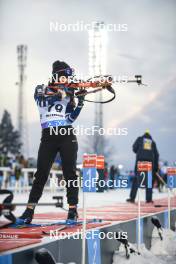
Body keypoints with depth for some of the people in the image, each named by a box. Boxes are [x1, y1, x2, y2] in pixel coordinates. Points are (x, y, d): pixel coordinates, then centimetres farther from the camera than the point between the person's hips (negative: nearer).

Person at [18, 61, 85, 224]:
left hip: (67, 136, 1)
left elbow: (71, 118, 5)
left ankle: (72, 210, 0)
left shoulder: (69, 94, 14)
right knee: (41, 173, -4)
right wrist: (61, 94, -19)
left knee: (70, 173, -3)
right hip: (48, 136, -1)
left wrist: (80, 102, -7)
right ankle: (29, 210, -2)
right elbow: (42, 101, -14)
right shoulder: (41, 89, 10)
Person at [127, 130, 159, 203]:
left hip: (140, 159, -2)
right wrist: (156, 166, 17)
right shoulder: (152, 142, 20)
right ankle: (149, 199, 1)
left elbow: (134, 148, 4)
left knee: (136, 179, -2)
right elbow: (156, 154, 16)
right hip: (150, 161, 2)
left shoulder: (140, 139, 15)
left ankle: (132, 198, -8)